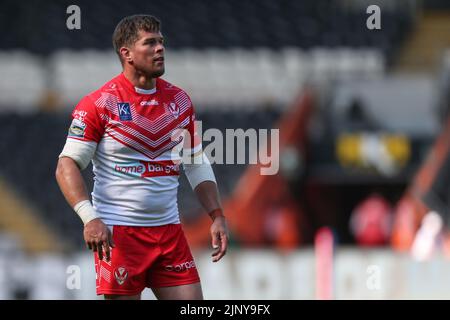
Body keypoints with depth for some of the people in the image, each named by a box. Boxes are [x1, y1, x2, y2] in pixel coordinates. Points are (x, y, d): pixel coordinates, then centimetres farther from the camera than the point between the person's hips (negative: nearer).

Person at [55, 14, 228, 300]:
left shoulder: (180, 100, 10)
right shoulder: (99, 104, -7)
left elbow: (197, 164, 19)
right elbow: (67, 166, -9)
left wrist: (217, 216, 10)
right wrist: (90, 218, -22)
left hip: (169, 230, 5)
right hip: (117, 232, -5)